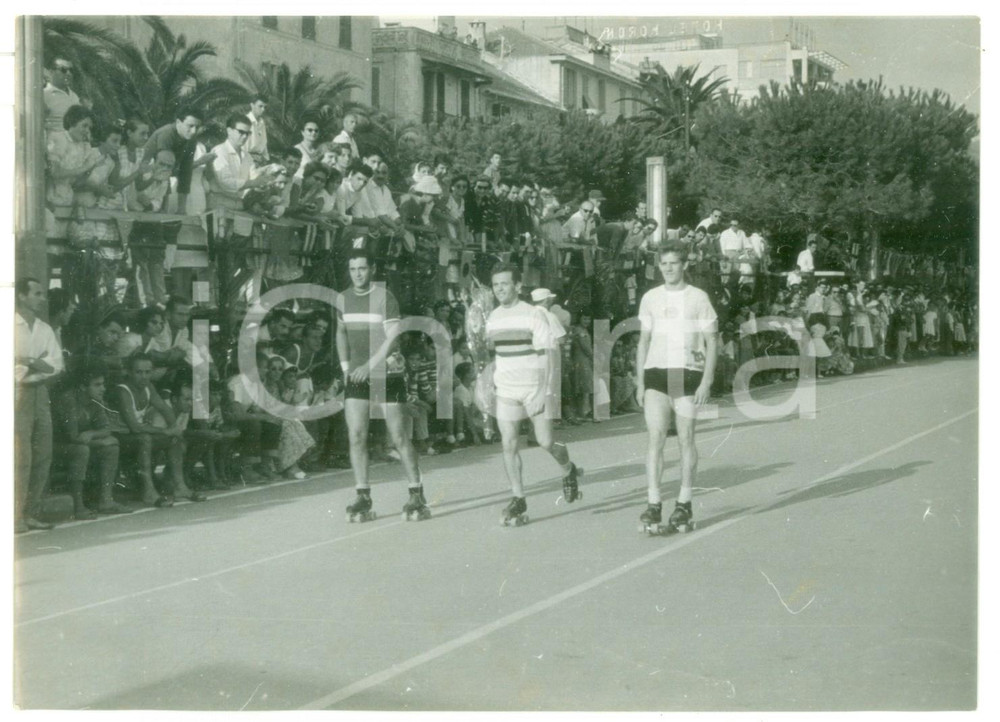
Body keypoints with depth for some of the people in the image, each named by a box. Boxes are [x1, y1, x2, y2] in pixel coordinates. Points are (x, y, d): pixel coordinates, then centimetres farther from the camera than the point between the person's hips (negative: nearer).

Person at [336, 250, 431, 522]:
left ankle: (417, 496, 9)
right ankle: (363, 499, 1)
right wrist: (345, 366, 11)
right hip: (357, 376, 4)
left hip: (387, 374, -4)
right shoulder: (343, 299, 8)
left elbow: (392, 337, -16)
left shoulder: (385, 297, -10)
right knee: (356, 436, -5)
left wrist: (370, 365, -24)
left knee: (400, 437, -2)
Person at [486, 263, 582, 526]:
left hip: (535, 386, -4)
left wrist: (545, 391, -18)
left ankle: (569, 471, 31)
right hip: (506, 389, 4)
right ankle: (518, 500, 1)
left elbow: (547, 354, -11)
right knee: (509, 444, -5)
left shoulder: (534, 315, -9)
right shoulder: (493, 317, 8)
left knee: (546, 442, -1)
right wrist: (489, 384, 20)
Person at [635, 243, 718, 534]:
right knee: (655, 437, -10)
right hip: (656, 372, 1)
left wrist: (706, 381, -7)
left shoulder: (698, 298, 2)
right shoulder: (650, 298, 10)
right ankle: (653, 505, -12)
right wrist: (639, 382, 8)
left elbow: (711, 342, 2)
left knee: (686, 439, 3)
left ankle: (684, 505, 13)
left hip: (689, 373, -1)